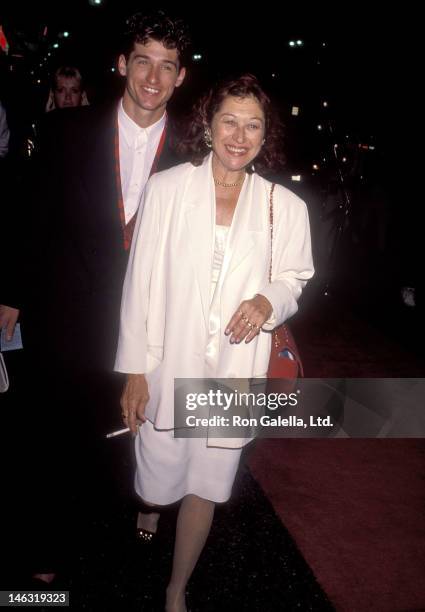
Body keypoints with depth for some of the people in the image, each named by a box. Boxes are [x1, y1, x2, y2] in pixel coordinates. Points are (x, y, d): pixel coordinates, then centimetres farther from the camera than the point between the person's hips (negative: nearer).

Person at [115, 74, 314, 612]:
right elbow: (139, 283, -4)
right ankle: (152, 503, 54)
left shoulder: (286, 207, -3)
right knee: (158, 477, 13)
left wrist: (269, 299, -13)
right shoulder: (166, 188, -6)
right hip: (168, 366, 0)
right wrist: (134, 371, -5)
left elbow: (294, 276, 11)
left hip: (233, 373, 1)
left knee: (205, 486, 12)